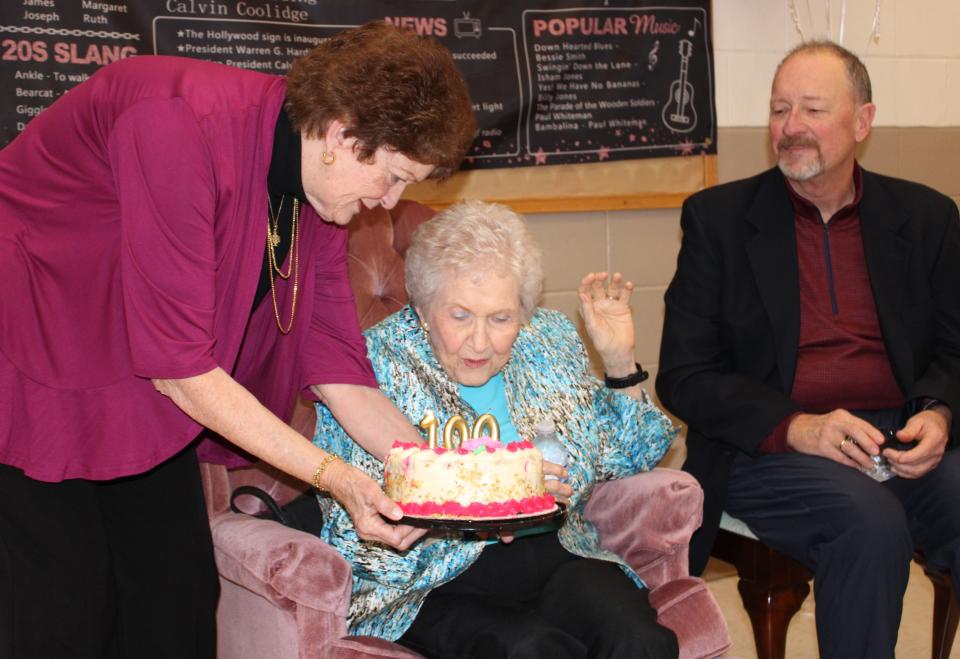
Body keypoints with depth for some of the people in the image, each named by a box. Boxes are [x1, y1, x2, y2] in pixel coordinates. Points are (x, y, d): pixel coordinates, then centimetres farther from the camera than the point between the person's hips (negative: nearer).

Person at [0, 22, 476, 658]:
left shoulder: (318, 192, -5)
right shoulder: (183, 124, -31)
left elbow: (339, 374, -4)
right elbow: (180, 367, -29)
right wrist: (332, 475, -28)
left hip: (141, 394, 8)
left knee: (181, 601, 5)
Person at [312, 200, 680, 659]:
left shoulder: (550, 341, 9)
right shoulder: (373, 366, -4)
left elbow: (626, 460, 21)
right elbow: (357, 531, -11)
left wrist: (620, 362, 7)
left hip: (554, 556, 4)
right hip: (432, 586, -4)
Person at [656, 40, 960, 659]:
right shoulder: (718, 217, 4)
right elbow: (684, 375, -1)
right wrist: (796, 428, -16)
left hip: (905, 441, 3)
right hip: (768, 448, -2)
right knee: (869, 518, -32)